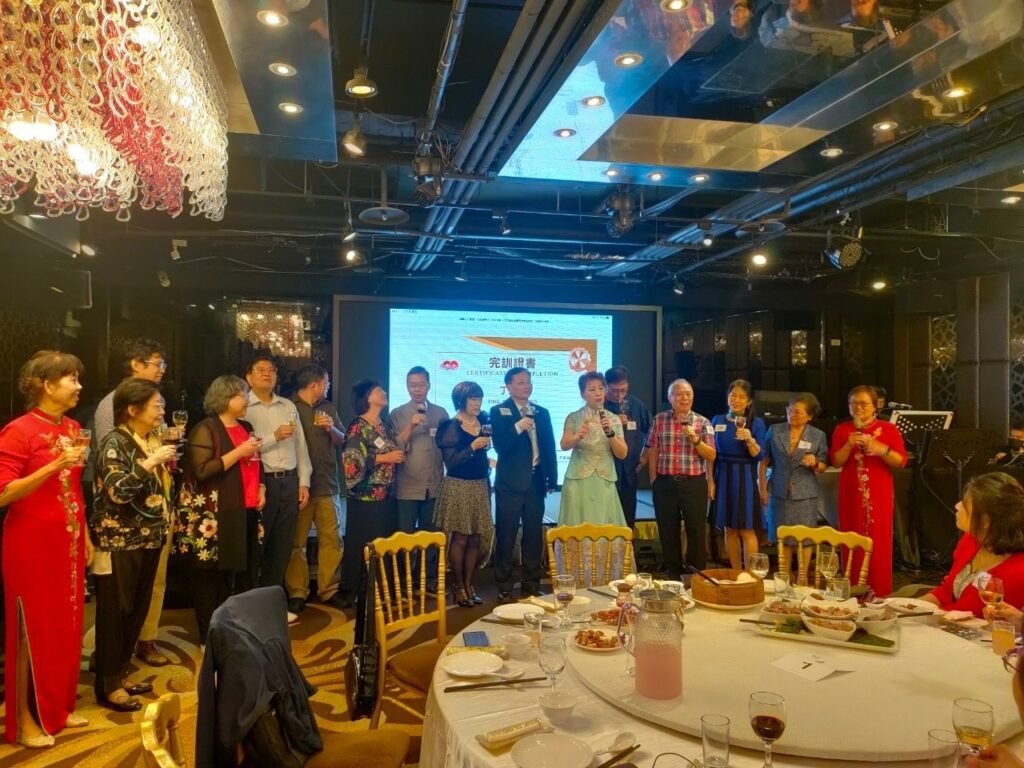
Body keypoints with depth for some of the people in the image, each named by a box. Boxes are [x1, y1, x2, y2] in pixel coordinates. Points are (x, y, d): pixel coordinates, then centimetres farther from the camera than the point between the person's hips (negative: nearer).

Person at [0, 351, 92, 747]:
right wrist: (55, 465, -27)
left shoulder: (73, 429, 8)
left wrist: (85, 536, 16)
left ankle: (57, 707, 28)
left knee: (65, 625, 13)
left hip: (68, 541, 7)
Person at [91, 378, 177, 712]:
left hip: (149, 540, 8)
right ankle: (108, 686, 14)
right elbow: (117, 492, -24)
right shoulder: (115, 443, -13)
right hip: (120, 544, -8)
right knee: (115, 614, 2)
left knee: (137, 612, 14)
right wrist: (149, 463, -26)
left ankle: (120, 675, 28)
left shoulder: (153, 440, 10)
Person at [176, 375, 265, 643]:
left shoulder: (246, 427, 16)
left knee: (247, 573, 10)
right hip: (214, 517, -7)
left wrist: (261, 489, 10)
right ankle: (210, 638, 10)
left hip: (246, 514, 8)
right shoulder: (206, 429, -8)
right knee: (213, 577, -1)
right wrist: (238, 452, -18)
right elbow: (202, 471, -20)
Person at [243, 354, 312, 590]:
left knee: (282, 547, 11)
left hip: (289, 482, 5)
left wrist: (304, 482, 8)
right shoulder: (243, 407, -3)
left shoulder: (289, 406, 14)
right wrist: (274, 436, -17)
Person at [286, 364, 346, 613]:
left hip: (327, 484, 5)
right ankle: (297, 592, 12)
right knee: (296, 541, 3)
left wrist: (331, 429, -6)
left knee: (331, 538, 6)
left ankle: (329, 590, 16)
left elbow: (342, 441, 14)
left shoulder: (328, 407, 12)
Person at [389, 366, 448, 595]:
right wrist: (410, 426, -20)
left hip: (435, 486, 2)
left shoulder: (440, 413, 6)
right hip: (408, 487, -2)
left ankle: (430, 580, 22)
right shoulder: (397, 414, 0)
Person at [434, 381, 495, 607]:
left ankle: (469, 584, 18)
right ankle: (458, 586, 14)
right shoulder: (451, 427, -8)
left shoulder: (483, 422, 7)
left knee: (476, 539, 7)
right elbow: (450, 462, -14)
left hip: (480, 487, 5)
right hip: (458, 488, -5)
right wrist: (473, 447, -22)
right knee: (459, 539, 0)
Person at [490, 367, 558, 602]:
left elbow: (549, 447, 10)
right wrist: (518, 427, -25)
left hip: (536, 481, 4)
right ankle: (504, 587, 12)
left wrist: (552, 479, 6)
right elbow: (499, 445, -13)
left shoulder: (542, 413, 12)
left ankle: (532, 585, 22)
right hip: (510, 483, -4)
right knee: (506, 536, 2)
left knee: (534, 536, 10)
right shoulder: (499, 411, -2)